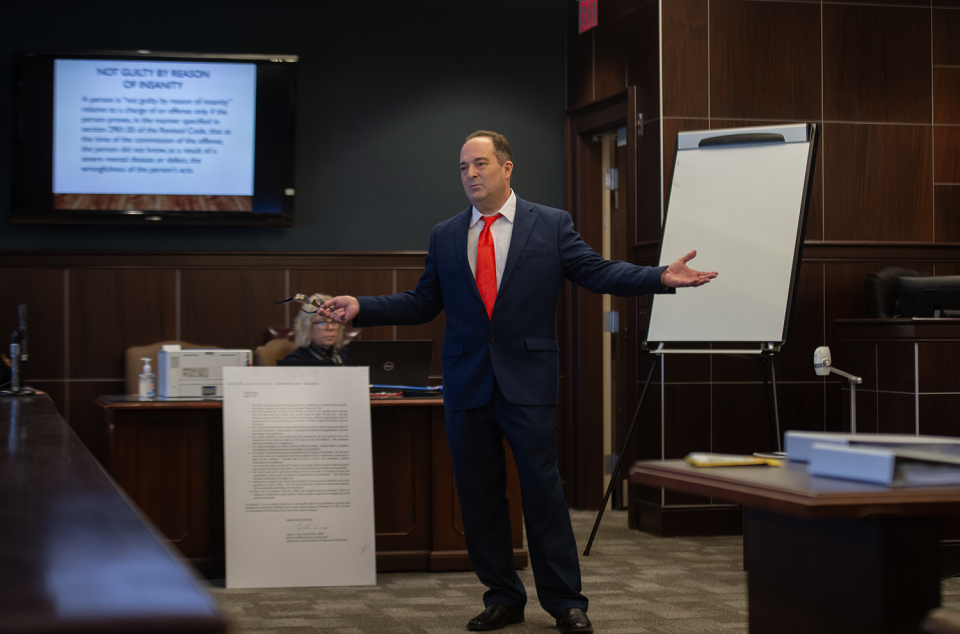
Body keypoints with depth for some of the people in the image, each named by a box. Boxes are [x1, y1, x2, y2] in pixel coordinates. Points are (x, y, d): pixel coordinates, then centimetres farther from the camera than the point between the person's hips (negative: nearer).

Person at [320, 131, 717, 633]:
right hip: (467, 382, 3)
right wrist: (361, 308, 2)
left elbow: (597, 272, -2)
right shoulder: (444, 237, 11)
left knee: (543, 489, -2)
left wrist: (661, 277, -15)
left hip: (527, 382, -3)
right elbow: (422, 303, 13)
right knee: (478, 494, 7)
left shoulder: (552, 225, 3)